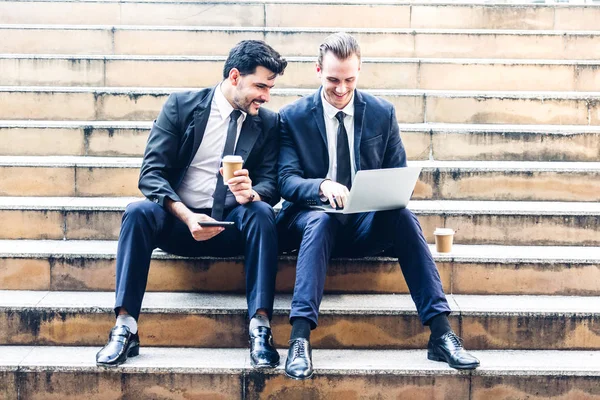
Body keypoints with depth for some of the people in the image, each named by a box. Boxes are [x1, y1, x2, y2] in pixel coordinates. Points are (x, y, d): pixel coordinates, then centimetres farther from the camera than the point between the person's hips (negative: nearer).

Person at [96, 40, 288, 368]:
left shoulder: (268, 123, 4)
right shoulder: (181, 106, -2)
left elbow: (271, 184, 0)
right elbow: (150, 173, -8)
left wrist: (251, 193, -26)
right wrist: (187, 216, -24)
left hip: (232, 226, 1)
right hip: (178, 219, -1)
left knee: (262, 213, -30)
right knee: (138, 212, -30)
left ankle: (259, 327, -34)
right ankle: (125, 328, -29)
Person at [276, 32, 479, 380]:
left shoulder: (383, 113, 6)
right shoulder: (293, 117, 1)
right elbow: (287, 180, -8)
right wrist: (322, 186, -30)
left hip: (367, 221, 1)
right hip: (314, 217, -1)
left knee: (403, 217, -31)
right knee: (321, 220, -37)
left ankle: (441, 334, -32)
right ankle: (300, 339, -43)